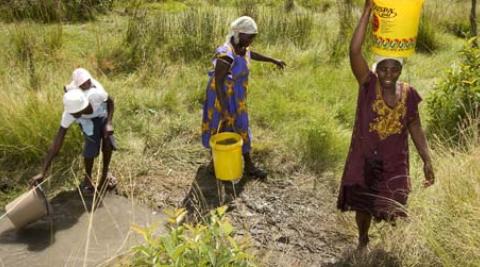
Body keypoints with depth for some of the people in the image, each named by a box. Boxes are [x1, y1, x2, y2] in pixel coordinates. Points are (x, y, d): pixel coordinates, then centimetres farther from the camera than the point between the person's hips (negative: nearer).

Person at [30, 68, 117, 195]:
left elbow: (110, 102, -19)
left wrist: (109, 123, -35)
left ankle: (105, 173, 16)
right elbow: (56, 143, -36)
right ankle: (87, 177, 9)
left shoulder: (96, 94, -45)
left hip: (101, 113, 0)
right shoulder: (68, 114, -38)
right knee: (91, 145, -16)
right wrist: (43, 172, -39)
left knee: (108, 141, -11)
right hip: (86, 119, 0)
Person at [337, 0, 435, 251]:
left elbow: (415, 129, 4)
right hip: (364, 158, -1)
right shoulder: (368, 83, -14)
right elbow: (354, 51, -28)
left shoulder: (408, 93, -5)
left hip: (395, 162, 1)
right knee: (362, 205, 16)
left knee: (392, 209, 9)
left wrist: (427, 161, -1)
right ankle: (363, 239, 46)